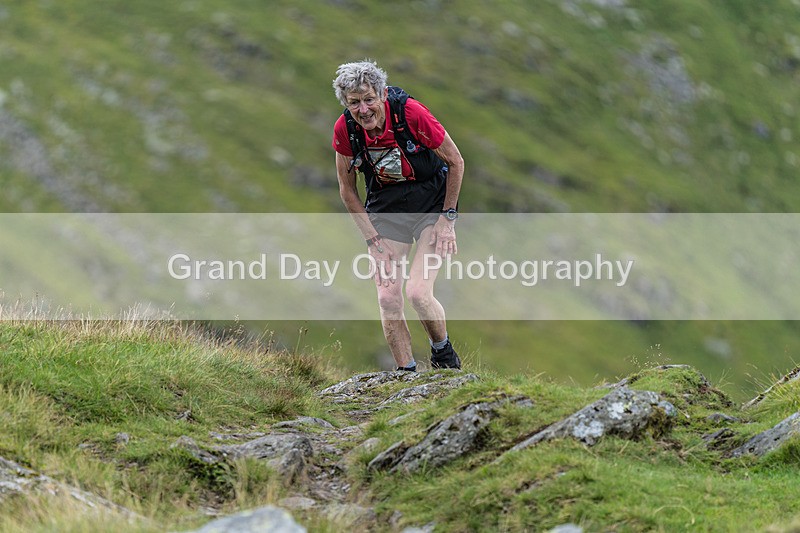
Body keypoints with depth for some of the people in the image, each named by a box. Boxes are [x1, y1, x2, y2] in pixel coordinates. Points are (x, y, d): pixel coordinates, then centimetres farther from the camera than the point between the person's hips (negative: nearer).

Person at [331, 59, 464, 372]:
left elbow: (455, 162, -12)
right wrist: (373, 240, -6)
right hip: (385, 210, 3)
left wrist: (447, 218, -11)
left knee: (418, 294, -17)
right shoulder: (344, 129, -15)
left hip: (431, 204, -3)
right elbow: (347, 190, -1)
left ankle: (443, 353, 12)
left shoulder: (411, 113, -26)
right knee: (388, 298, -6)